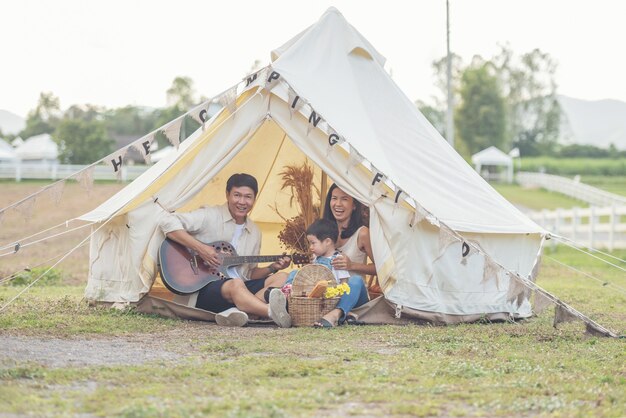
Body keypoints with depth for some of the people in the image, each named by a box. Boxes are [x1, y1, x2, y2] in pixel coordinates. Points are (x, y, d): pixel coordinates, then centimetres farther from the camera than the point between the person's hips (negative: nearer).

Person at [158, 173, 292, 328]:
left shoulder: (254, 232, 16)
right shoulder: (209, 216, -4)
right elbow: (168, 222, -15)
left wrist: (272, 267, 2)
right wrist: (199, 248, -20)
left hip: (241, 288, 7)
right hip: (205, 290, -7)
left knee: (280, 279, -14)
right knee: (235, 285, -37)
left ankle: (235, 312, -39)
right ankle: (273, 312, -60)